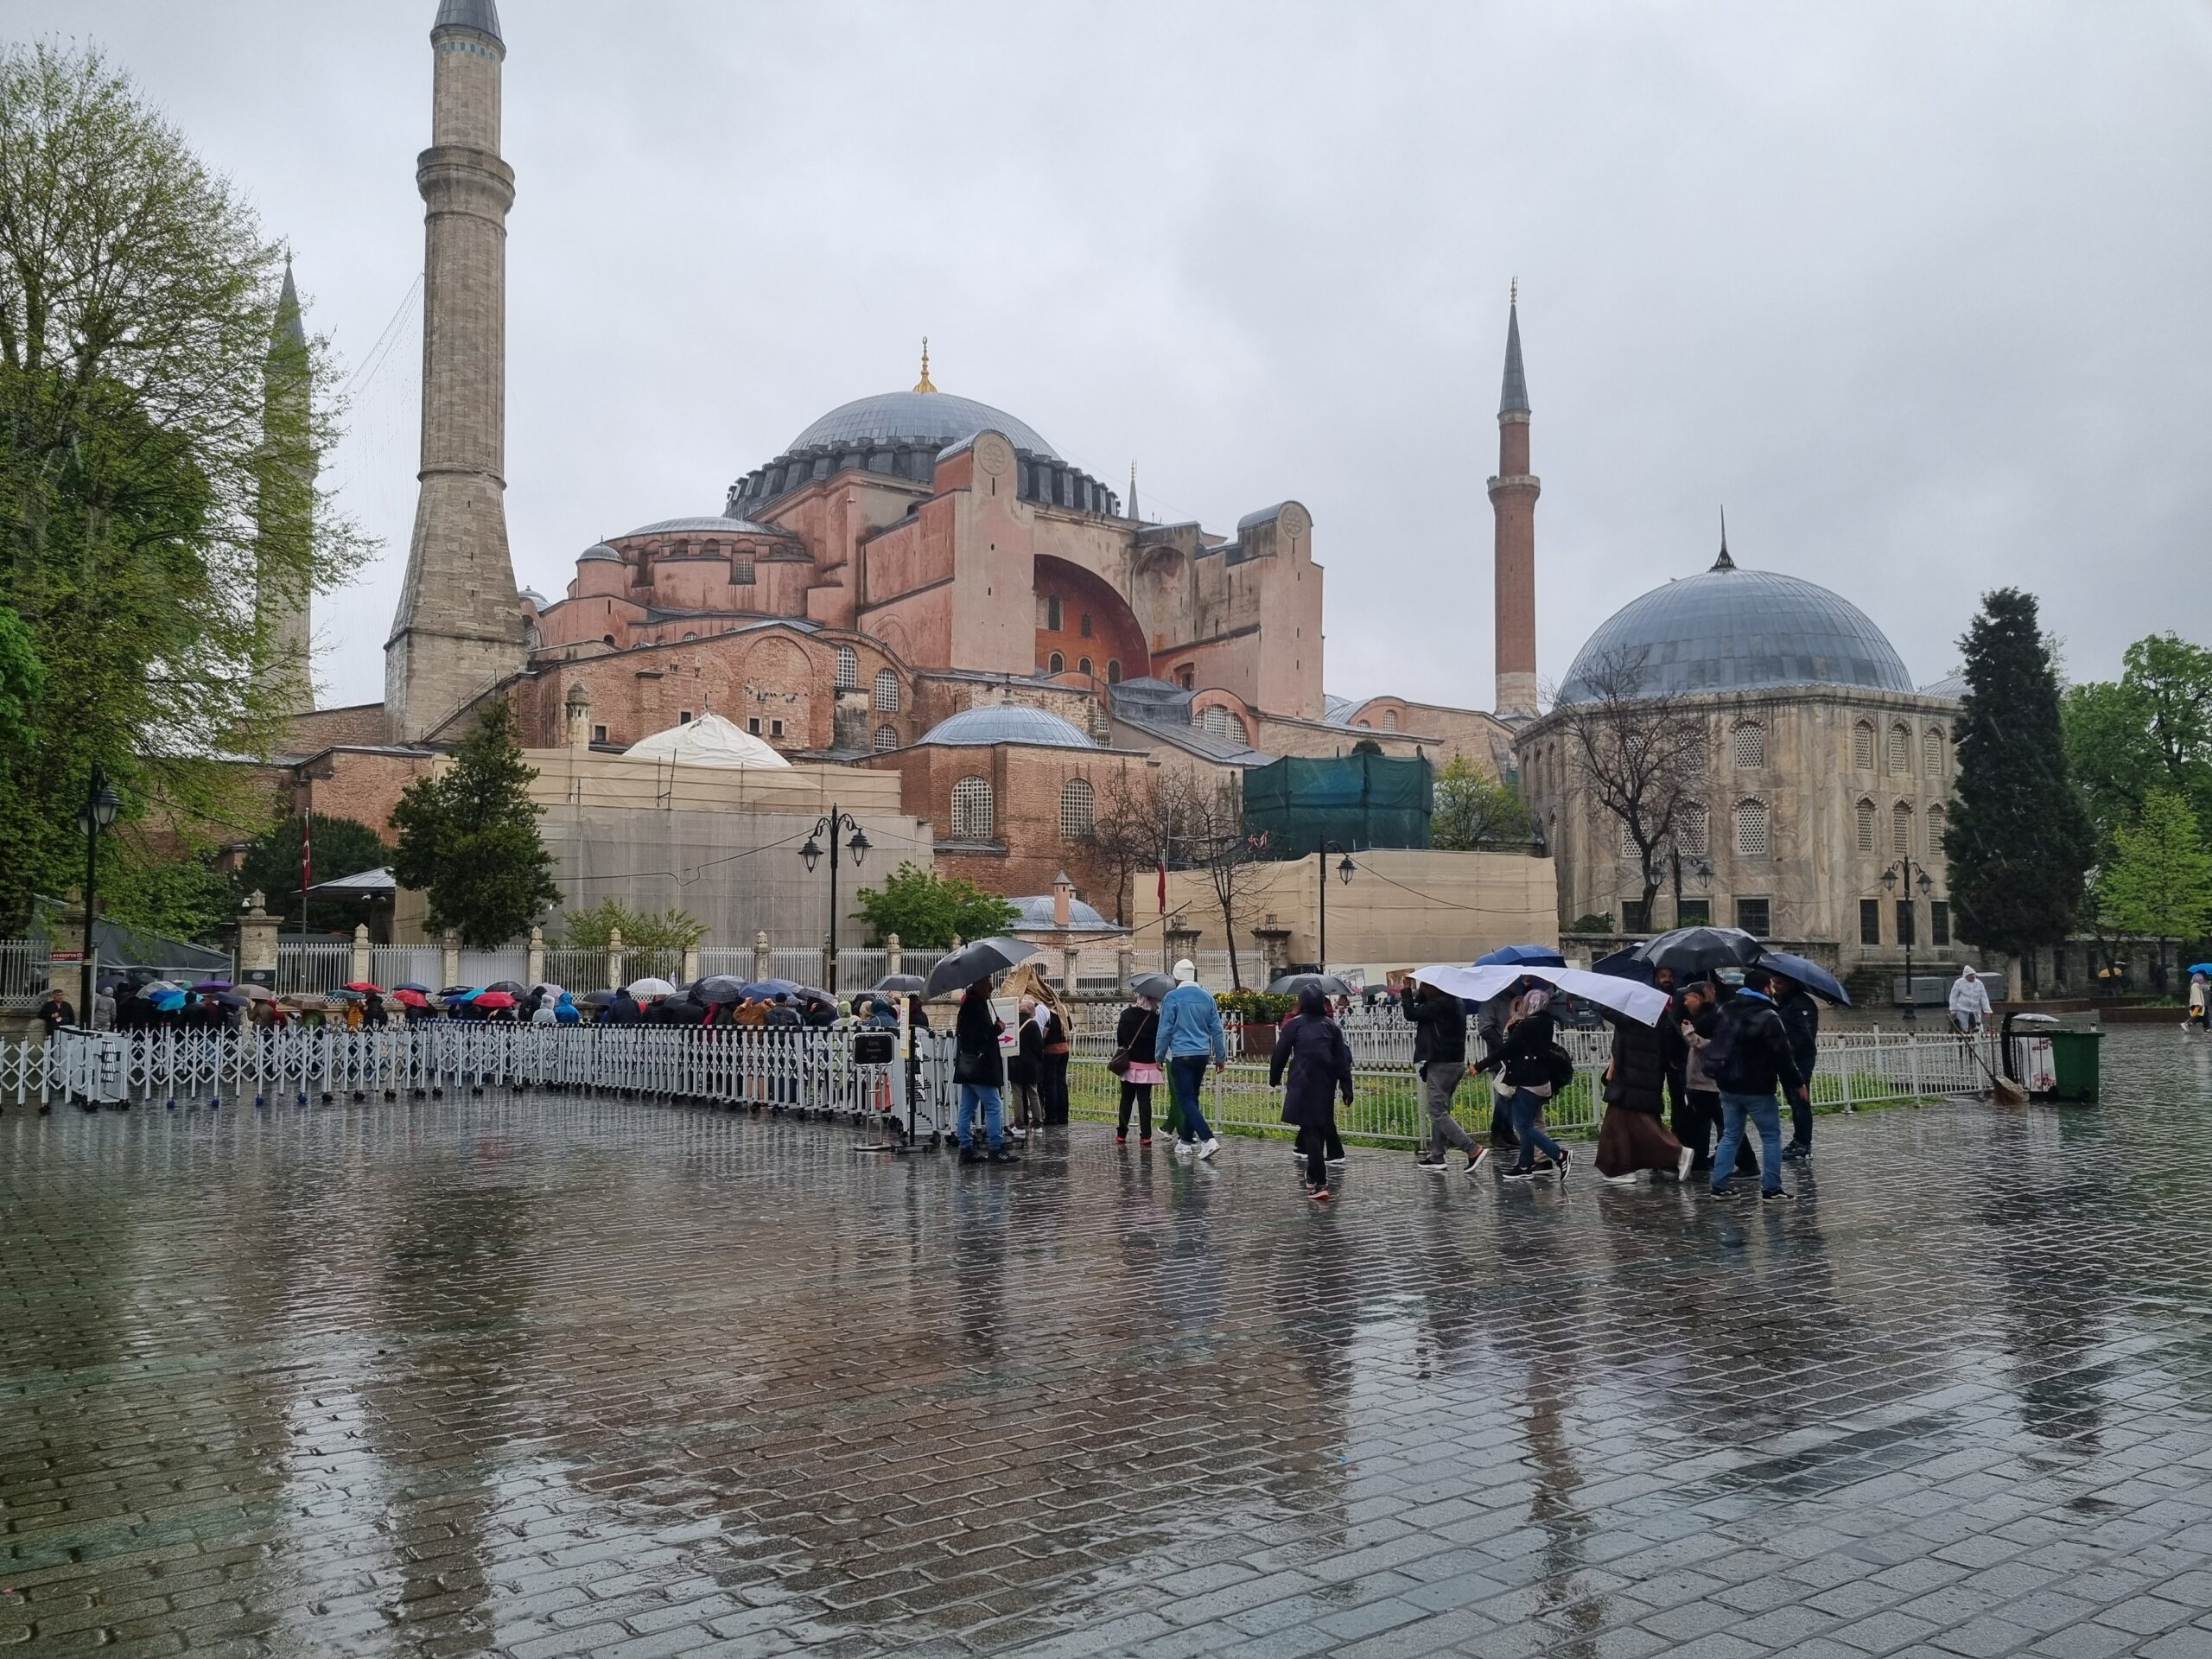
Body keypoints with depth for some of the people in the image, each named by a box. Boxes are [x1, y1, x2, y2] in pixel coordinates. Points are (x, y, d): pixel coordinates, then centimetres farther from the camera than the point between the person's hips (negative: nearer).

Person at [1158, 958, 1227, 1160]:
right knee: (1192, 1097, 17)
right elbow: (1217, 1029, 9)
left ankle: (1208, 1139, -20)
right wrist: (1220, 1056, 16)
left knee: (1186, 1100, -5)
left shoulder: (1172, 998, -8)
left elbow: (1165, 1029, -7)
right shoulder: (1207, 997, 6)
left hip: (1181, 1056, -6)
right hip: (1202, 1054, 6)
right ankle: (1187, 1140, 24)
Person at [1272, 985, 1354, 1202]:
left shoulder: (1293, 1025, -1)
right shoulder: (1332, 1026, 7)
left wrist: (1274, 1078, 16)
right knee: (1319, 1129, 15)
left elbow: (1280, 1054, 1)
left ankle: (1320, 1183, -15)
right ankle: (1313, 1176, 28)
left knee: (1310, 1130, -5)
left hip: (1302, 1085, -3)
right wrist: (1346, 1088, 8)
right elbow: (1342, 1060, 6)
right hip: (1326, 1086, 3)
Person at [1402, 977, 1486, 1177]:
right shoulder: (1454, 1003, 13)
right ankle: (1436, 1156, 20)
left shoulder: (1440, 1005, -17)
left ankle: (1473, 1150, -15)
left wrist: (1407, 990, -5)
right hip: (1456, 1062, 10)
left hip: (1441, 1065, -10)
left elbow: (1411, 1014, -16)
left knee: (1438, 1113, -7)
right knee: (1439, 1111, 16)